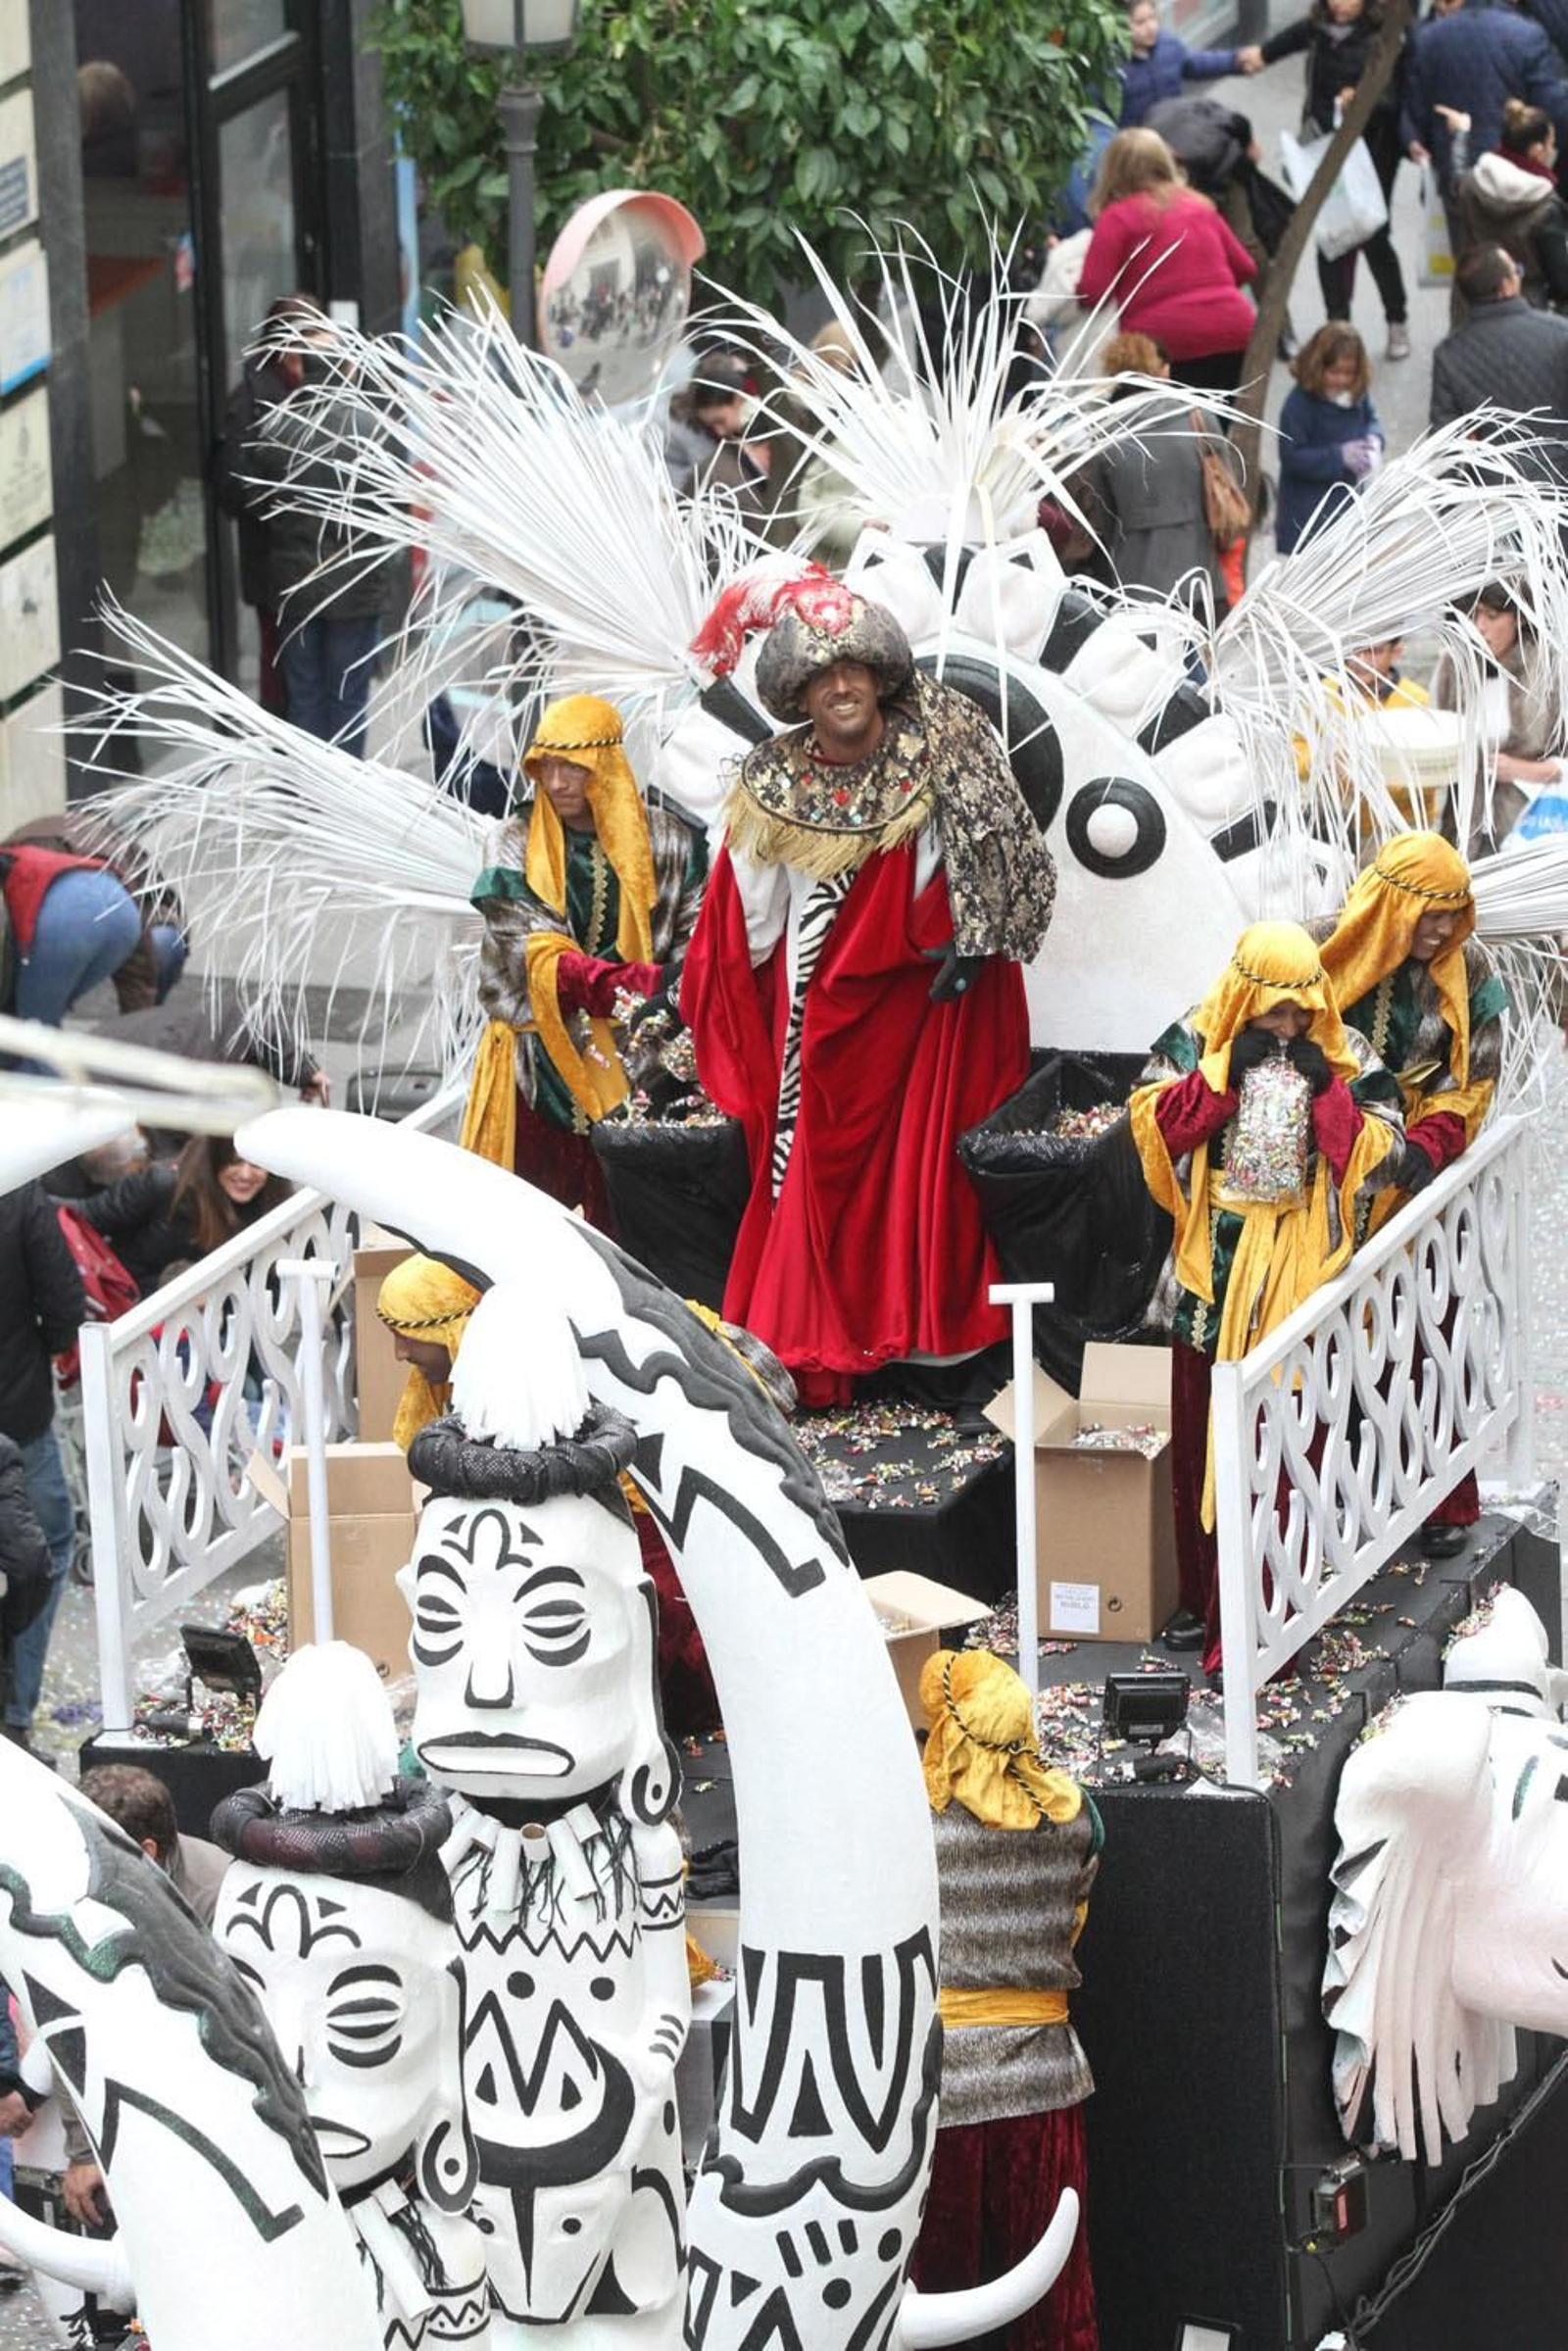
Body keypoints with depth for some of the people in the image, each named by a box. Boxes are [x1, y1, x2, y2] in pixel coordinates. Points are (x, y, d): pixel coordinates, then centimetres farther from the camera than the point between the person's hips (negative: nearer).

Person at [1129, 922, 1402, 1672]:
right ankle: (1203, 1600, 23)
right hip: (1211, 1273, 2)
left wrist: (1326, 1090, -17)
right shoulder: (1197, 1042, 0)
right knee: (1199, 1444, 10)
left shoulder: (1346, 1059, -2)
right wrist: (1224, 1073, -16)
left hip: (1297, 1279, -2)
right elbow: (1150, 1119, -7)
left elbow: (1379, 1151, -5)